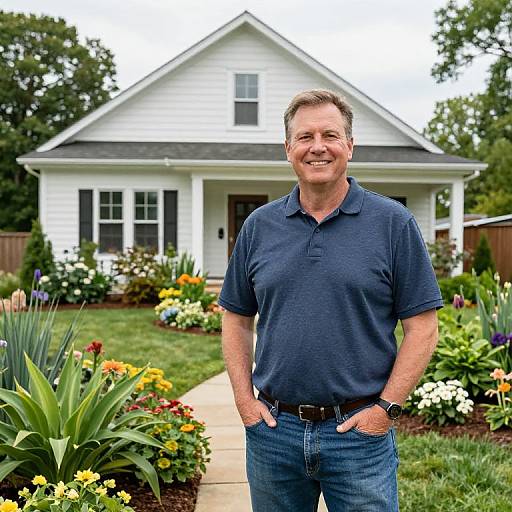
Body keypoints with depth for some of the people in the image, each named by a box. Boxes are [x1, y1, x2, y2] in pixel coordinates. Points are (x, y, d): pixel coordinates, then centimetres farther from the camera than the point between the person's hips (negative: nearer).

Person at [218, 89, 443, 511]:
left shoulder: (393, 223, -5)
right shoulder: (259, 226, 4)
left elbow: (422, 326, -5)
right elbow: (237, 319, 10)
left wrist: (387, 408, -10)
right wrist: (245, 400, 2)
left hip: (360, 431, -3)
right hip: (273, 429, 3)